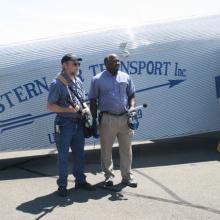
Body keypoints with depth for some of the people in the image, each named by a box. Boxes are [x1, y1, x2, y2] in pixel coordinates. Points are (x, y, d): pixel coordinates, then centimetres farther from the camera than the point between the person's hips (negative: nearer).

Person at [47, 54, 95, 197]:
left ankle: (80, 180, 30)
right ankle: (62, 185, 14)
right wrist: (68, 109, -24)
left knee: (79, 154, 16)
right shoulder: (57, 84, -13)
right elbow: (50, 106, -14)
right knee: (63, 156, 2)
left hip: (79, 123, 7)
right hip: (64, 124, -7)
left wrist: (86, 108, -2)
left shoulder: (78, 81, 9)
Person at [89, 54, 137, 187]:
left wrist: (132, 107, -5)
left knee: (126, 149, 7)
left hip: (125, 118, 3)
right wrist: (94, 119, -3)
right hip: (107, 119, -3)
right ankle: (109, 176, 22)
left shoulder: (126, 77, 10)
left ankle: (127, 176, 18)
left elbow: (132, 95, 14)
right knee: (106, 149, 7)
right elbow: (93, 101, 2)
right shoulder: (98, 79, 0)